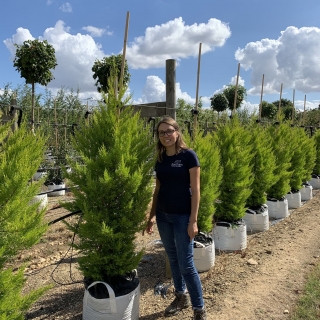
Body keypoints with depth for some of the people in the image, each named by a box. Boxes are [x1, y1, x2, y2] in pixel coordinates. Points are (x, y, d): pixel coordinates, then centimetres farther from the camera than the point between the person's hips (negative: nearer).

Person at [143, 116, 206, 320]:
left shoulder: (188, 155, -11)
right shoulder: (160, 159, 5)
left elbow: (195, 190, -12)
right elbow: (158, 189, 11)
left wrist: (193, 220, -15)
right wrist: (152, 216, 8)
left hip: (182, 216, -6)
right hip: (163, 216, 6)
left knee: (186, 264, 1)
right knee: (173, 259, 18)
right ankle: (181, 297, 37)